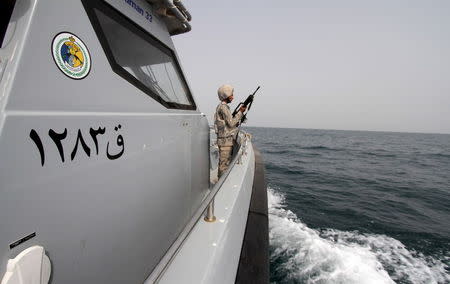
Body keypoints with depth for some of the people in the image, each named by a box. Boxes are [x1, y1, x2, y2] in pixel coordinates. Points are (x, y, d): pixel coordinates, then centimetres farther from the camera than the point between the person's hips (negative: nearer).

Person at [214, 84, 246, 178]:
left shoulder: (221, 106, 18)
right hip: (225, 140, -10)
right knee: (224, 164, -5)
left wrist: (239, 112, 11)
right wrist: (240, 112, -7)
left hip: (228, 140, 10)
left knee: (226, 163, 15)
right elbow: (231, 123, -15)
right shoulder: (223, 107, -13)